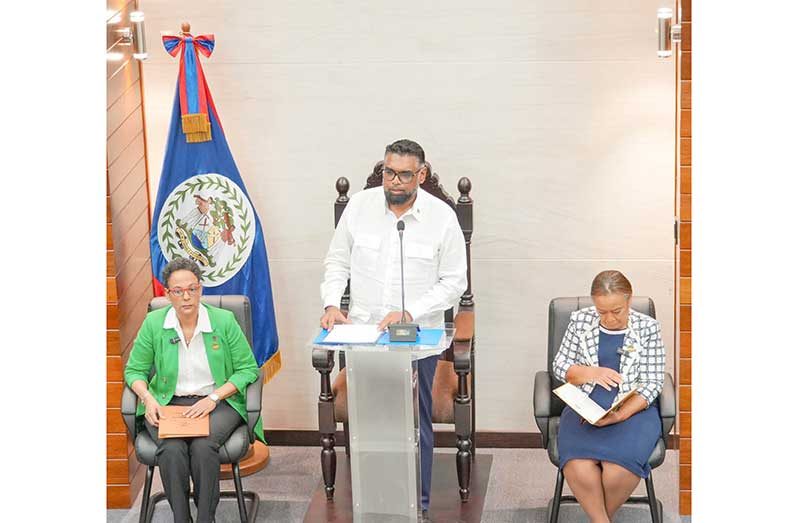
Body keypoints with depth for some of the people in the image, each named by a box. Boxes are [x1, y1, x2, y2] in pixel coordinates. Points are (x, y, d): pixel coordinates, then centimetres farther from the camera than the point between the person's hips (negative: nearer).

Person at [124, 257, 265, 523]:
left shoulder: (224, 320, -2)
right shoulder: (154, 323, 2)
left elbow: (247, 369, 0)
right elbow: (134, 370, 10)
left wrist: (214, 398, -12)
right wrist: (148, 398, -10)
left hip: (218, 402, -1)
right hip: (167, 404, 1)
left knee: (203, 446, -33)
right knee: (171, 448, -32)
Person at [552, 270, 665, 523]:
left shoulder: (647, 328, 2)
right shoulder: (580, 320, 7)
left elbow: (651, 383, -1)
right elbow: (559, 366, 11)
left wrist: (619, 415, -16)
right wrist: (591, 372, -11)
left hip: (633, 409, -1)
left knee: (620, 468, -32)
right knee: (578, 466, -32)